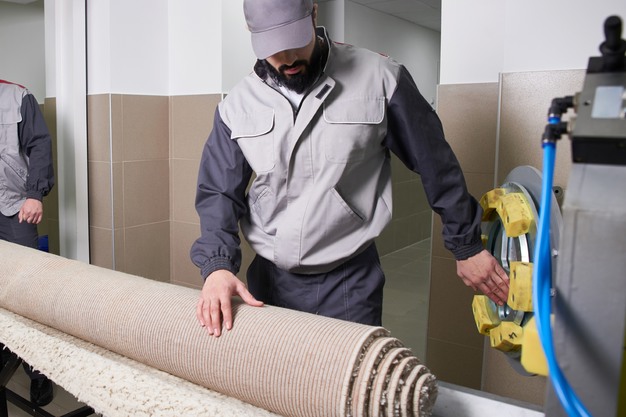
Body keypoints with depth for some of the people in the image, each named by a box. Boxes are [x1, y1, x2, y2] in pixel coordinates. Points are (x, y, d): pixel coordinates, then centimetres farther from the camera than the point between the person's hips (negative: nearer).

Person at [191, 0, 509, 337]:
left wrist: (467, 246, 6)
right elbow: (217, 192, 2)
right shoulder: (236, 106, 0)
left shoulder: (380, 79, -9)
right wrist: (217, 266, -15)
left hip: (349, 284, -2)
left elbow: (435, 164, -1)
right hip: (268, 281, 3)